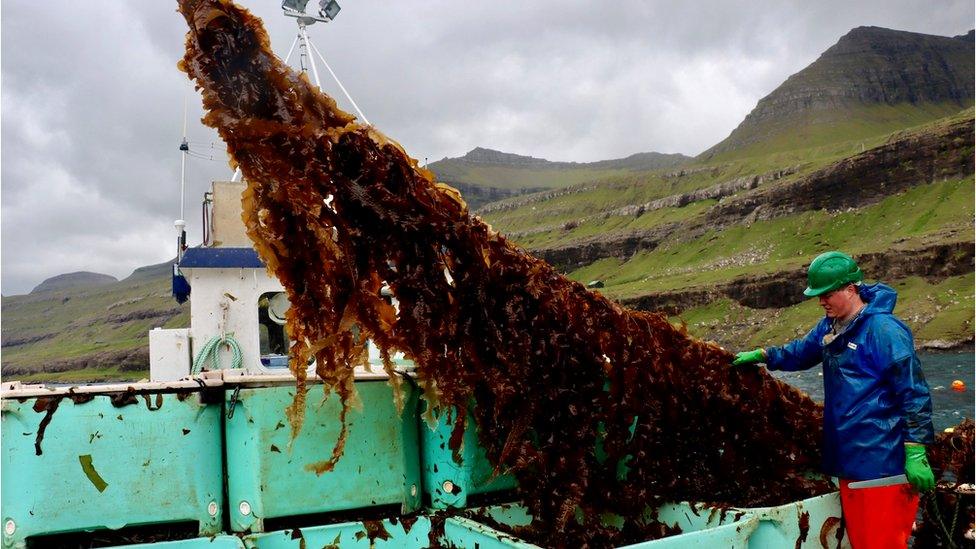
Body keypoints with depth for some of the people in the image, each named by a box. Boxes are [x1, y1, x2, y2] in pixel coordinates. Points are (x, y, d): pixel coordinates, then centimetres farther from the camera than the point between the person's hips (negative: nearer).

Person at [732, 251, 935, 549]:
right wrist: (761, 355, 23)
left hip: (882, 464, -8)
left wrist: (915, 454, -18)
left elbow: (914, 394, -16)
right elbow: (801, 352, 31)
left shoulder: (883, 329, -16)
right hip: (848, 458, 9)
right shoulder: (829, 326, 10)